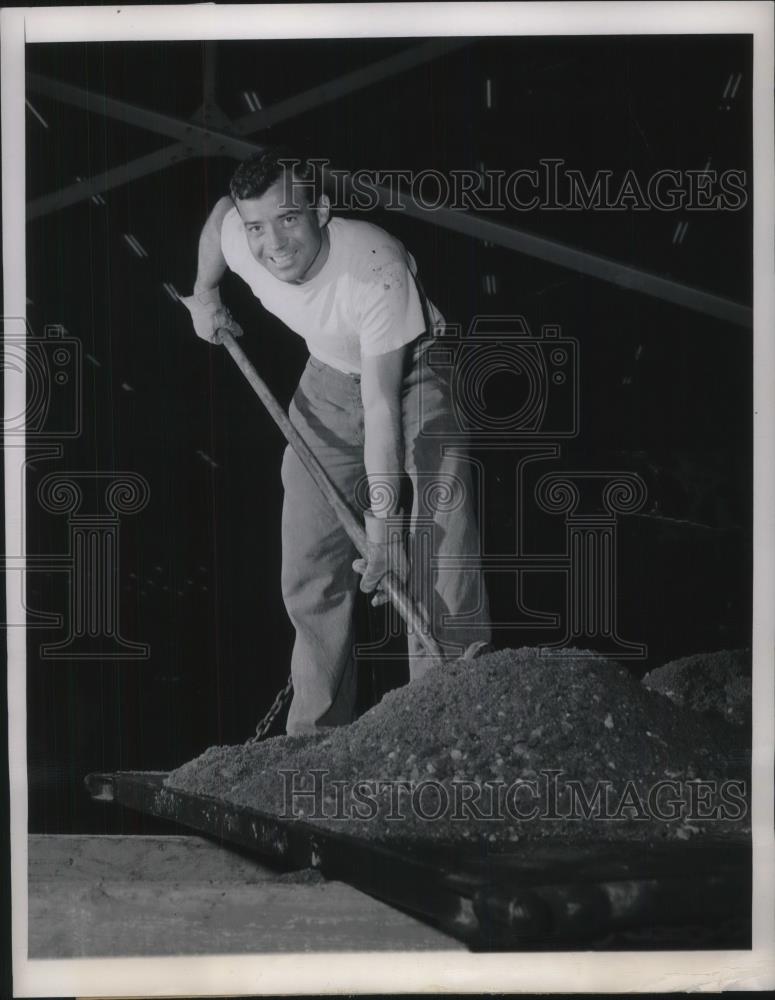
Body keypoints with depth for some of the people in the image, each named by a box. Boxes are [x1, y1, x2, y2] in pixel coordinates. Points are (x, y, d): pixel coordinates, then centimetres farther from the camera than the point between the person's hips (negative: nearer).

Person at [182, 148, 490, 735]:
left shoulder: (376, 269, -38)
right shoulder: (237, 240, -22)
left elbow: (381, 406, -37)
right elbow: (221, 208, 6)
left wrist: (383, 528, -39)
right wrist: (204, 295, 11)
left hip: (416, 374, -5)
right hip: (329, 381, 5)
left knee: (442, 546, -22)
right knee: (310, 569, 3)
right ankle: (315, 734, 14)